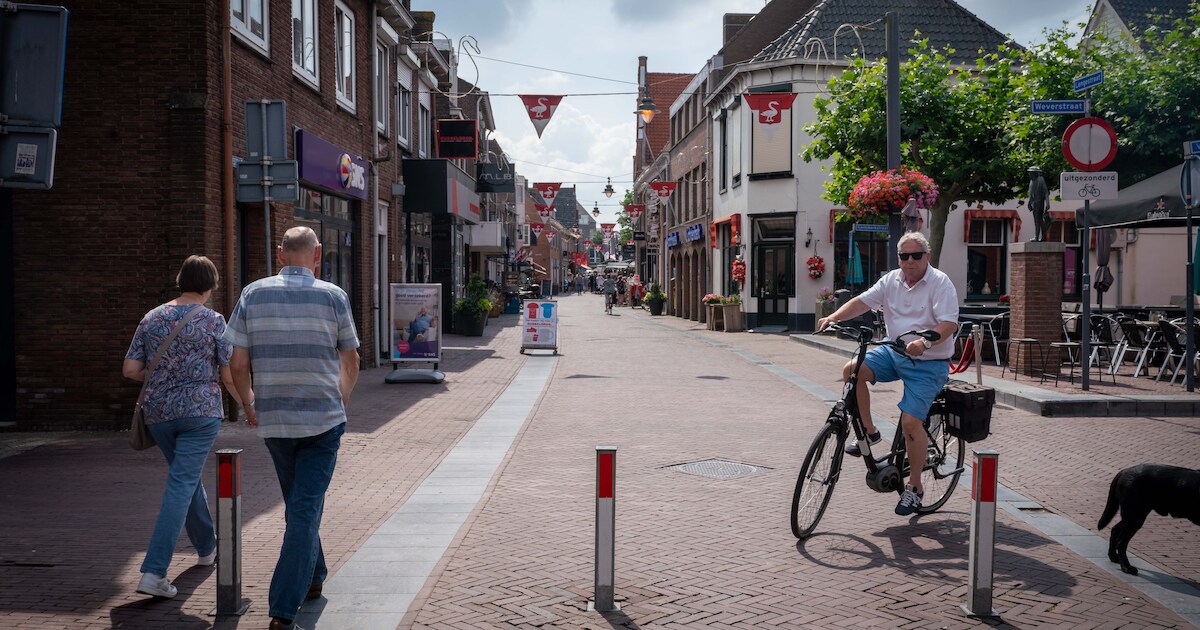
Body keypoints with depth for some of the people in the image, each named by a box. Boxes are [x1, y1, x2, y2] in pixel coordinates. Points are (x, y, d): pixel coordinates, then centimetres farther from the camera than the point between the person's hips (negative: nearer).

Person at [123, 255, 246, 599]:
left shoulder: (152, 319, 6)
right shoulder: (213, 321, -6)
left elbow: (130, 369, 4)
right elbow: (230, 375, -5)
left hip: (158, 413, 5)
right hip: (201, 412, -5)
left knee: (188, 478, 22)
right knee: (182, 484, -5)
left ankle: (207, 547, 38)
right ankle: (154, 571, -12)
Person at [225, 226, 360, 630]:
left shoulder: (253, 295, -1)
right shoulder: (333, 296, -5)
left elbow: (237, 364, -3)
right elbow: (351, 362, 5)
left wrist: (249, 406, 14)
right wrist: (342, 401, 23)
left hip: (273, 420, 3)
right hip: (324, 418, -3)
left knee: (298, 507, 21)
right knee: (305, 510, -2)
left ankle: (314, 577, 37)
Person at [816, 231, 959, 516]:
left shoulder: (940, 284, -12)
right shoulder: (892, 280, 4)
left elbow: (949, 324, -21)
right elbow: (863, 301, -2)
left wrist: (924, 343, -39)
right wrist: (833, 317, -20)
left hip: (929, 364, -6)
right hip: (893, 352, 6)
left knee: (911, 422, -14)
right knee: (852, 370, -17)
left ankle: (914, 487, 6)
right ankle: (869, 432, 1)